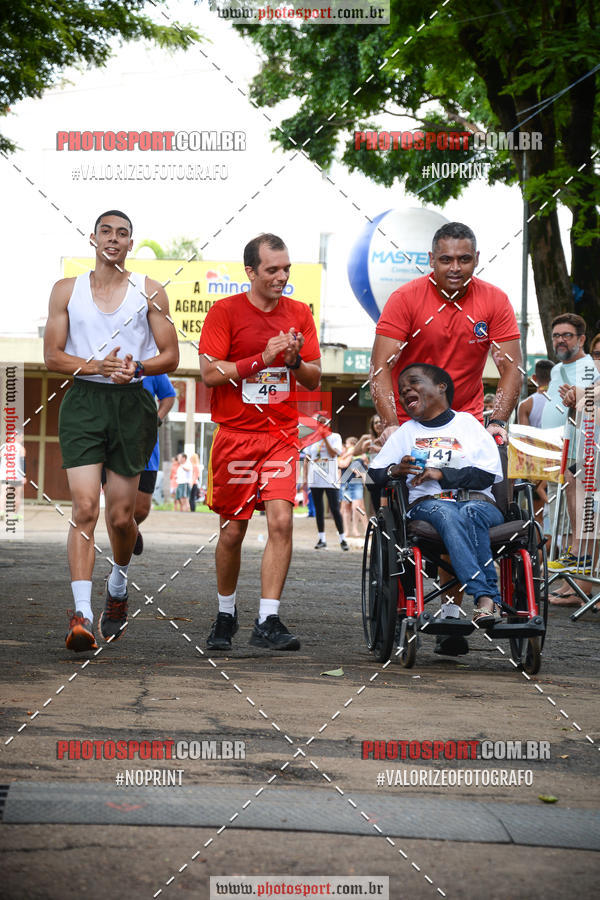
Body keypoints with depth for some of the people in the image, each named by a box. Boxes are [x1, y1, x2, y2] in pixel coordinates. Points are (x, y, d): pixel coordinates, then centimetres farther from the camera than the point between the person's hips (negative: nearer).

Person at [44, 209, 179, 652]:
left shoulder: (149, 291, 6)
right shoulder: (67, 290, 7)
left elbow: (170, 356, 5)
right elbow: (52, 356, 4)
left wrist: (135, 367, -14)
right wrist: (96, 366, -13)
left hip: (131, 404, 1)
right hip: (83, 402, -1)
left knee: (121, 516, 5)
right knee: (85, 507, -15)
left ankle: (118, 587, 35)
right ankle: (82, 612, -20)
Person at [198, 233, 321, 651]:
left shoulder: (298, 313, 8)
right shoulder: (225, 311, -3)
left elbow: (314, 380, 11)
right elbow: (210, 372, -10)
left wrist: (295, 362, -10)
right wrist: (263, 358, -17)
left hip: (282, 434, 2)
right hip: (235, 433, -2)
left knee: (281, 521, -14)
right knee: (233, 531, 5)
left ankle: (268, 621, -13)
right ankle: (226, 615, 25)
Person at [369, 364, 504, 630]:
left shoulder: (468, 424, 13)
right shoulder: (407, 432, 22)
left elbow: (486, 476, 2)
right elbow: (375, 472, 16)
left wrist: (441, 474, -8)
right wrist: (396, 470, -7)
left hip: (477, 502, 0)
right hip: (427, 503, 0)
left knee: (470, 512, -37)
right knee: (447, 515, -36)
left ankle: (484, 599, -46)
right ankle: (486, 597, -53)